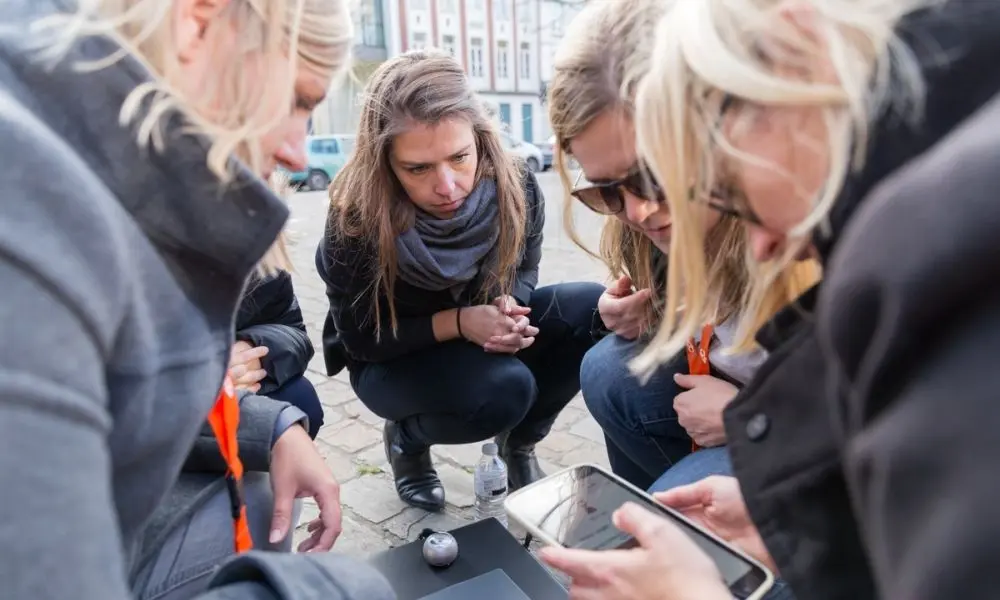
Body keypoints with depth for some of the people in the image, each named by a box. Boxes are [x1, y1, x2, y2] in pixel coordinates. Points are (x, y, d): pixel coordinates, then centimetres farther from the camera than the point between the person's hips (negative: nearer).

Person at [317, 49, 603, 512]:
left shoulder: (515, 189, -21)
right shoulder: (356, 222, -29)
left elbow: (524, 270, -2)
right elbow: (360, 339, -18)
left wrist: (510, 308, -26)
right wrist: (456, 322, -31)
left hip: (482, 330, 4)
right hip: (392, 361, -3)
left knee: (593, 312, -20)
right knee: (505, 391, -33)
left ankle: (519, 443, 5)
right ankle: (407, 438, 4)